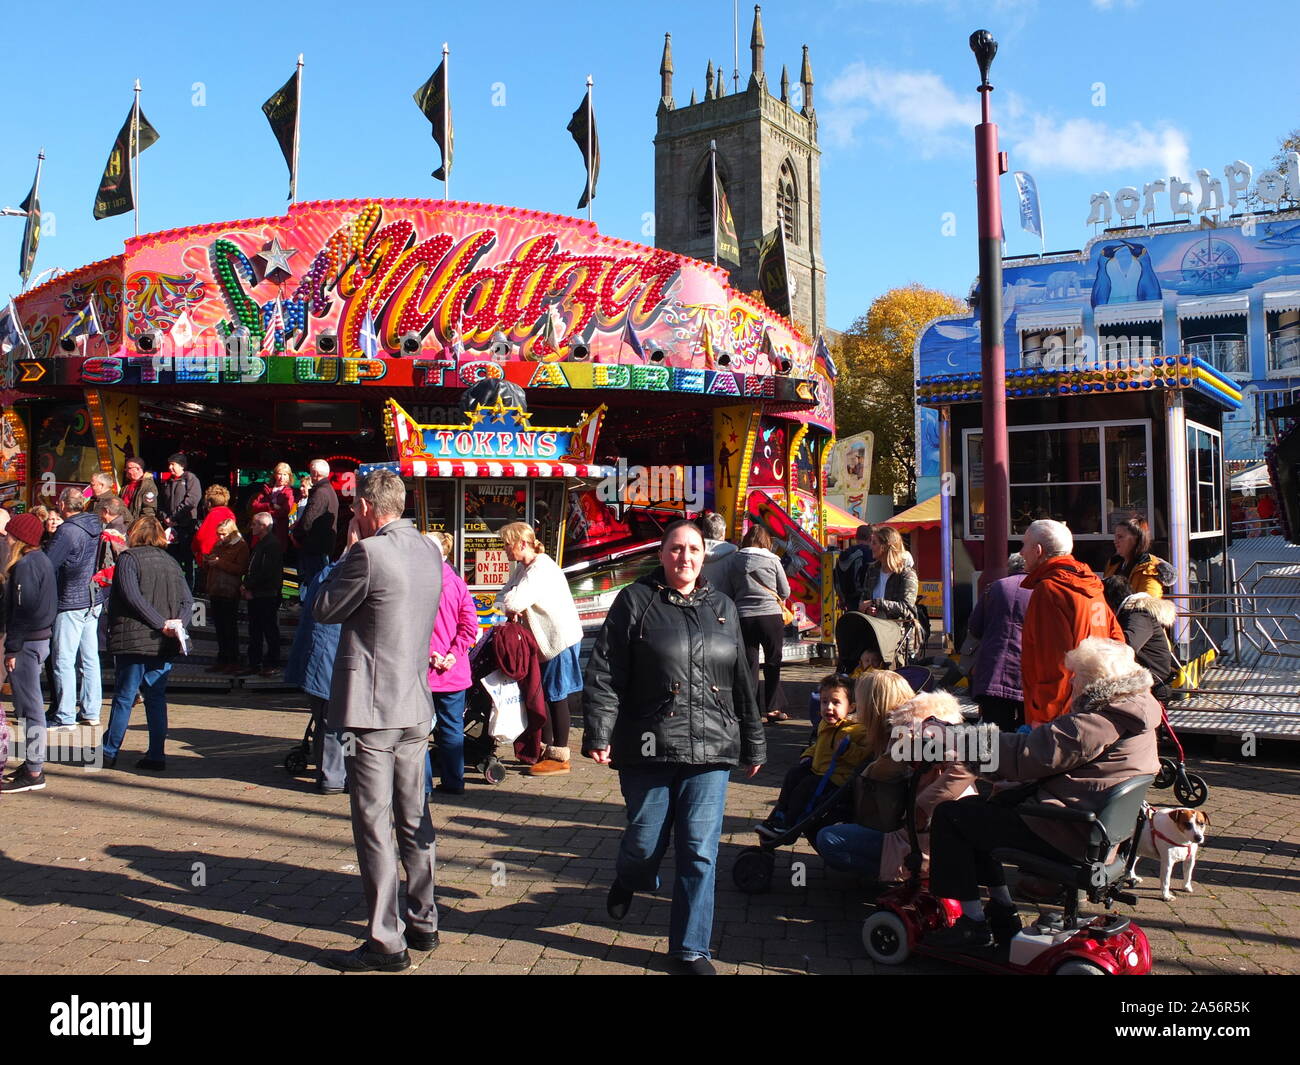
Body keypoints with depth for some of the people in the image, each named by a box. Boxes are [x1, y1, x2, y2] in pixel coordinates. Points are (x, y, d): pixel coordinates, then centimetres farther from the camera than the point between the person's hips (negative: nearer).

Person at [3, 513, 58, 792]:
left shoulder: (26, 565, -16)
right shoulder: (42, 559, 13)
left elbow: (23, 610, -19)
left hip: (28, 642, -10)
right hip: (41, 637, 10)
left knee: (30, 706, -5)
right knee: (32, 705, 16)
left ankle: (34, 773, 0)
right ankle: (34, 763, 25)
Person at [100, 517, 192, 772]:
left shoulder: (128, 558, -4)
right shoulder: (171, 561, 12)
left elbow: (132, 597, -17)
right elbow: (188, 600, 6)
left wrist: (162, 624, -15)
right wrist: (177, 623, -6)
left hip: (133, 640, -4)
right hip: (164, 645, 5)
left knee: (124, 698, 4)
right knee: (157, 698, 9)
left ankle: (110, 752, 12)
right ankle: (156, 755, 8)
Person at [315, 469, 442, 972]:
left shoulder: (368, 553, -16)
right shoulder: (429, 551, 8)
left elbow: (324, 610, -5)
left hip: (373, 708, -8)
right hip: (416, 706, 8)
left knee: (374, 826, -1)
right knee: (414, 821, 16)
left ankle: (386, 941, 5)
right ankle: (423, 923, 27)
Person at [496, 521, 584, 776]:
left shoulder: (541, 569, -23)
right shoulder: (522, 567, 10)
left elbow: (515, 601, -32)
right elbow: (505, 593, 9)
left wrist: (509, 605, -9)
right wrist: (510, 607, -11)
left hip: (560, 639, -10)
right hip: (543, 640, 10)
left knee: (556, 696, -2)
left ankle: (559, 757, 6)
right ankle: (545, 748, 27)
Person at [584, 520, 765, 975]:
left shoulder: (722, 608, 12)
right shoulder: (635, 601, 0)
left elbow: (742, 682, 16)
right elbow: (604, 674, -5)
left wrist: (753, 745, 19)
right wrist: (599, 734, -13)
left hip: (710, 750, 3)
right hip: (648, 748, -2)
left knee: (700, 851, 4)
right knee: (645, 840, 8)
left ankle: (691, 948, 20)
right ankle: (627, 881, 45)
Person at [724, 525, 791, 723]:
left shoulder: (734, 561, 4)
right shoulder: (772, 560, -2)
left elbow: (726, 593, 6)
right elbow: (785, 591, 6)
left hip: (743, 618, 2)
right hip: (770, 616, -2)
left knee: (748, 664, 7)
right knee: (773, 664, 11)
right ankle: (771, 709, 13)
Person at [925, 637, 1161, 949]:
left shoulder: (1097, 723, -23)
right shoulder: (1132, 713, 10)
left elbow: (1024, 756, -23)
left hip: (1068, 836, -11)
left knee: (950, 815, -8)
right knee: (981, 808, 22)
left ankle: (973, 925, 0)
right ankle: (1002, 913, 24)